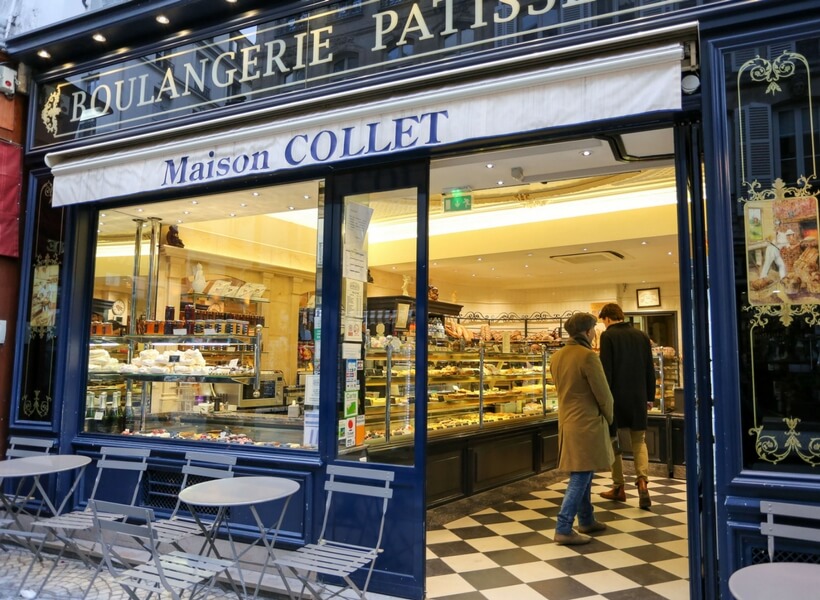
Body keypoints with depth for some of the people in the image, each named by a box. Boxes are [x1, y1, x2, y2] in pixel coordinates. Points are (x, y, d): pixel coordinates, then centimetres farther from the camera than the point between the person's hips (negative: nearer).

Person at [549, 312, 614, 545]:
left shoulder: (556, 356, 5)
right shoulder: (588, 356, -18)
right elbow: (603, 394, -12)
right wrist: (608, 418, 5)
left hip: (567, 421, 8)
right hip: (587, 423, -8)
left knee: (582, 475, 20)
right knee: (580, 478, -3)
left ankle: (586, 521, 32)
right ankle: (563, 529, -1)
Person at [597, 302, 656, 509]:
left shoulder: (608, 336, -10)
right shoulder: (642, 336, 6)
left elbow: (606, 370, -14)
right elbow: (650, 369, 9)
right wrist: (650, 397, 16)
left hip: (616, 397, -4)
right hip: (638, 397, 4)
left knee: (613, 441, 10)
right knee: (639, 442, 12)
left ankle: (618, 488, 16)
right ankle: (643, 481, -9)